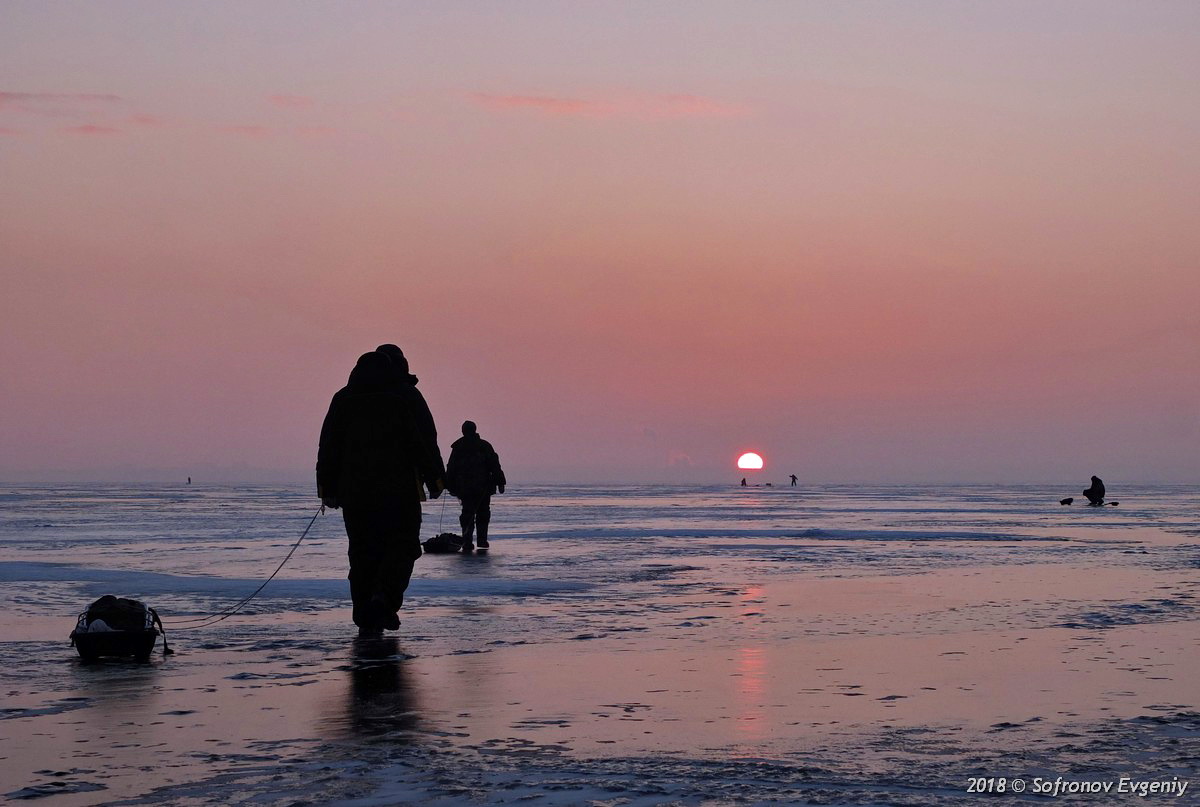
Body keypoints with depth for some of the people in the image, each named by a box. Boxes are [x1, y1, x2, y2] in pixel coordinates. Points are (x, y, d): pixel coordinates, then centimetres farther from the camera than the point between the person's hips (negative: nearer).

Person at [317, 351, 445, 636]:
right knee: (401, 547, 5)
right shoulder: (401, 404, -3)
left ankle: (366, 619, 4)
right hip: (398, 492, -3)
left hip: (354, 493, 3)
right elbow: (421, 445, -5)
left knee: (362, 553, 9)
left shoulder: (342, 403, 7)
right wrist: (435, 479, 6)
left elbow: (328, 449, 8)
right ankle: (385, 597, -20)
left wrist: (328, 489, 13)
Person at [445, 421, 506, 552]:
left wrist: (450, 486, 12)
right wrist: (500, 483, 1)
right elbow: (495, 465, -1)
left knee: (467, 516, 2)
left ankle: (467, 543, -9)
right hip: (484, 487, -1)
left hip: (464, 488, 1)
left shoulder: (457, 448, 5)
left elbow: (451, 469, 6)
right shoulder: (484, 446, 1)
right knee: (483, 514, 12)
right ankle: (482, 541, 11)